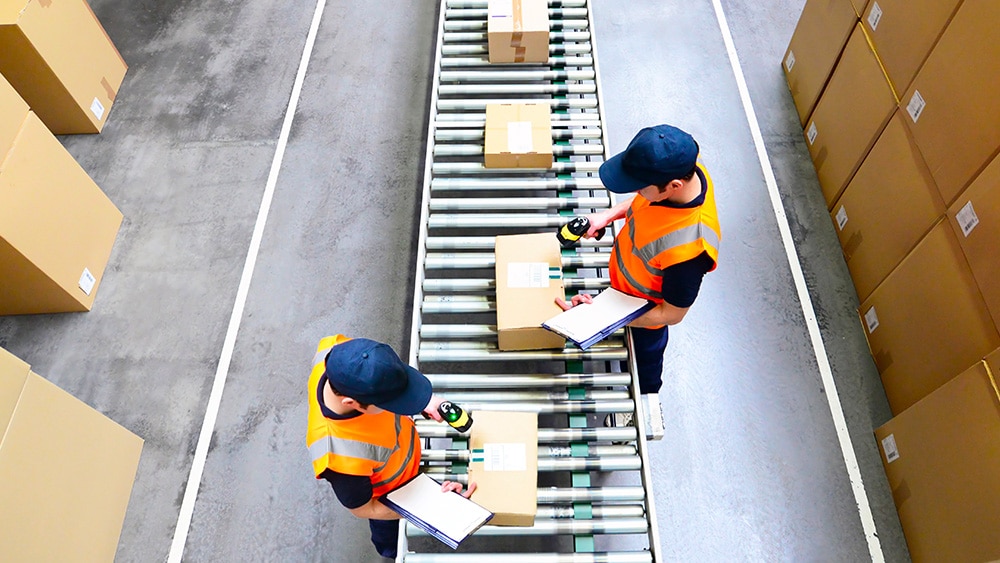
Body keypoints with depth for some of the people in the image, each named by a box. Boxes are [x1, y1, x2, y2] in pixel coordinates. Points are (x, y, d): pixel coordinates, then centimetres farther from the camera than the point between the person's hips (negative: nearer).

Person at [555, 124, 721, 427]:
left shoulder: (690, 248, -47)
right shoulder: (681, 168, -27)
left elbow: (671, 314, -29)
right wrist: (609, 214, -13)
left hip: (647, 313, -5)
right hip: (624, 275, 5)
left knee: (645, 354, 27)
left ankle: (645, 405, 58)